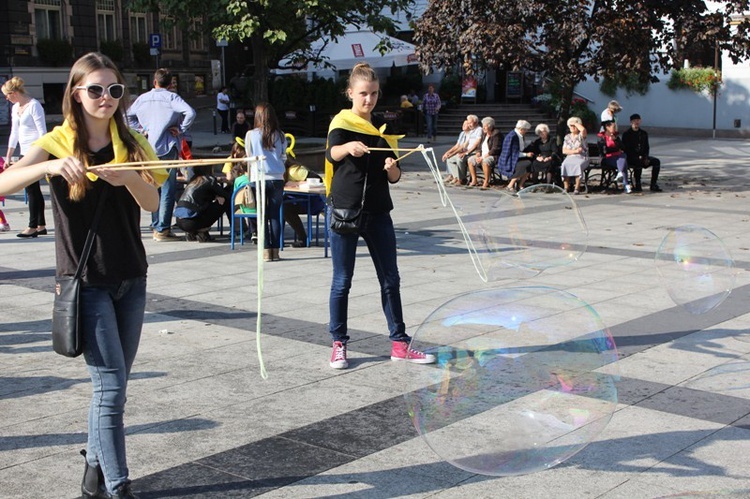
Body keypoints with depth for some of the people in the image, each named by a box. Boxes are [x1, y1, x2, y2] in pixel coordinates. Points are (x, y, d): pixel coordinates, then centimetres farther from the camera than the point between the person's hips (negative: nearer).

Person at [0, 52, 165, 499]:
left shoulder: (131, 143, 6)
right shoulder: (57, 143, -6)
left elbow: (152, 203, -6)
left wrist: (128, 178, -26)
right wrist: (49, 167, -37)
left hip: (131, 279, 4)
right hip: (86, 282, -4)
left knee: (113, 383, 11)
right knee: (111, 383, -9)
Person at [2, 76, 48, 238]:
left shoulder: (34, 105, -10)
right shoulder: (15, 108, 14)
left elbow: (42, 131, -14)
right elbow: (14, 133, 19)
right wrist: (8, 156, 18)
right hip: (25, 152, 8)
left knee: (31, 188, -7)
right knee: (34, 189, 9)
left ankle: (33, 226, -3)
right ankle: (41, 225, 13)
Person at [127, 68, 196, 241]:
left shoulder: (143, 98, 8)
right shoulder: (171, 97, -7)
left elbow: (128, 115, 18)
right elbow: (190, 112, -21)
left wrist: (141, 130, 16)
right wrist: (181, 129, -10)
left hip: (148, 147, 5)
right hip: (167, 147, -5)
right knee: (168, 189, -2)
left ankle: (156, 227, 19)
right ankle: (162, 229, -5)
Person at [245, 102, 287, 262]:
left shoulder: (251, 135, -3)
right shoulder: (280, 135, 2)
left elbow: (249, 157, 5)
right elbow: (283, 157, 9)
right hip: (277, 178, 1)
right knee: (275, 215, 6)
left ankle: (266, 251, 1)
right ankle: (275, 251, 5)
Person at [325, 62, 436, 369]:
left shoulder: (383, 127, 10)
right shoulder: (341, 122, -3)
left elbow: (394, 177, 9)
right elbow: (332, 153, -26)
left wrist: (392, 168, -14)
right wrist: (349, 147, -47)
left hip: (378, 212, 5)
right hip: (346, 209, -4)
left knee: (391, 280, 7)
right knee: (342, 282, 2)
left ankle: (399, 343, 16)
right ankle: (339, 344, 15)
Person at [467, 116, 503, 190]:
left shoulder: (496, 134, -14)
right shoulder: (485, 134, 14)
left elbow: (495, 149, -21)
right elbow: (481, 147, 18)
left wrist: (483, 157, -23)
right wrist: (478, 154, -4)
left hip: (494, 156, -9)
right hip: (483, 156, 10)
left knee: (485, 161, -38)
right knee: (470, 160, -1)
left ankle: (486, 182, -29)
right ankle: (474, 180, 2)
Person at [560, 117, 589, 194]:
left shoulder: (581, 136, 6)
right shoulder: (567, 137, 17)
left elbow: (583, 129, -21)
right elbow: (564, 151, 7)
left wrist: (575, 123, -5)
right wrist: (575, 151, -8)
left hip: (582, 158, -3)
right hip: (570, 158, 3)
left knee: (578, 165, -36)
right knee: (564, 165, -30)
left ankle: (577, 188, -33)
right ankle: (566, 187, -30)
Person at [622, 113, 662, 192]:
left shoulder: (643, 133, 15)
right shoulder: (626, 134, -1)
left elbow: (646, 147, 18)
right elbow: (625, 149, -8)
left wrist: (646, 158, -3)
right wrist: (637, 157, -18)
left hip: (642, 157, 5)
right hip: (631, 158, -5)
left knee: (656, 161, -19)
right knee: (638, 162, -38)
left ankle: (653, 185, -17)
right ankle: (637, 185, -29)